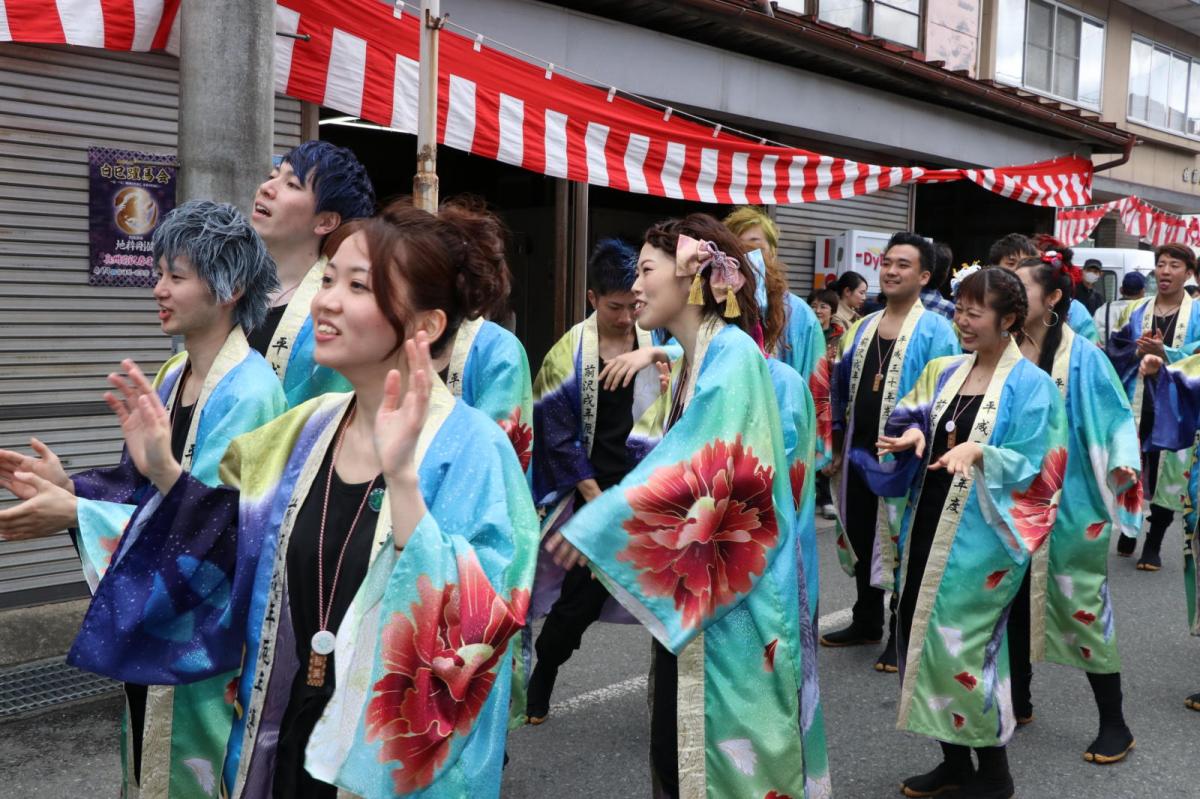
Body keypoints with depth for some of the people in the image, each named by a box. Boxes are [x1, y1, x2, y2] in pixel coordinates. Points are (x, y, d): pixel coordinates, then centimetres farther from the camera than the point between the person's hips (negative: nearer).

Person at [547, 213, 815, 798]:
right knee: (678, 740, 15)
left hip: (729, 593, -8)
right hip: (688, 586, 8)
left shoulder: (732, 353, -15)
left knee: (725, 747, 4)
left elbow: (707, 470, -22)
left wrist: (599, 526, -18)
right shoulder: (690, 359, 13)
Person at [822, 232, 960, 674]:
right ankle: (866, 622, 32)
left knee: (901, 544, 5)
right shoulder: (862, 328, 10)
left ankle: (902, 635, 17)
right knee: (860, 539, 16)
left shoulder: (935, 332, -10)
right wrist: (836, 442, 11)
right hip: (859, 453, 7)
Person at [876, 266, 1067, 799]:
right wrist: (913, 435, -12)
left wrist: (980, 454, -26)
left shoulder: (1031, 386, -6)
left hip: (979, 537, -6)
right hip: (928, 525, 7)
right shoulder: (944, 372, 11)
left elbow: (1029, 468, -10)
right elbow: (906, 426, 10)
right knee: (922, 638, 10)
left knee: (960, 646, -4)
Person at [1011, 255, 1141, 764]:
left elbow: (1114, 415, -11)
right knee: (1014, 598, 13)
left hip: (1065, 501, -5)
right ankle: (1018, 699, 31)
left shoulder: (1081, 357, -10)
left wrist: (1123, 465, -26)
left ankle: (1114, 724, 15)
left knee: (1078, 603, 1)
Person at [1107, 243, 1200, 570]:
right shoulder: (1135, 311, 10)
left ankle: (1153, 544, 15)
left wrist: (1165, 353, -22)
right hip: (1135, 404, 2)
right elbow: (1114, 353, 5)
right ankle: (1128, 530, 29)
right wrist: (1138, 351, -14)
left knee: (1169, 475, 3)